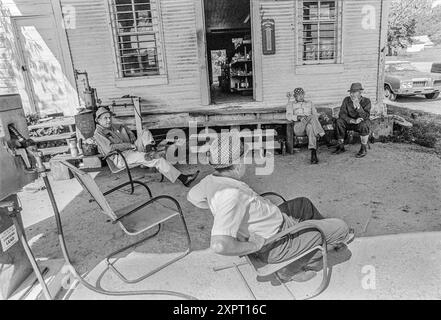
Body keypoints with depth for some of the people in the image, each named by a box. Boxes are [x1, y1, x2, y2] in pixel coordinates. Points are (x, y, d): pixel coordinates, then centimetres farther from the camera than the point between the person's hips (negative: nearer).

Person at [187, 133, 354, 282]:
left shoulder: (211, 180, -7)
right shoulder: (232, 195, -36)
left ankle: (334, 236, 48)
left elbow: (192, 197, 14)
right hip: (276, 244, -9)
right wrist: (253, 246, -26)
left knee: (304, 203, 28)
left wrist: (219, 209, 11)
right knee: (341, 227, 1)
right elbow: (219, 245, -44)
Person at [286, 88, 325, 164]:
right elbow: (289, 116, 5)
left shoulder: (309, 103, 30)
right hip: (298, 127, -1)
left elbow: (316, 115, 17)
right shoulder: (291, 104, 23)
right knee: (312, 117, -33)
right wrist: (298, 117, -16)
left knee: (310, 127, -39)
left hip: (310, 125, 2)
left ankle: (313, 153, -52)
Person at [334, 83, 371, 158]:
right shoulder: (347, 100, -8)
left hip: (362, 122, -2)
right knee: (339, 122, -25)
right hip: (350, 122, 3)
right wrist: (353, 121, -31)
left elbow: (365, 117, -26)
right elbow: (342, 114, -16)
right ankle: (341, 146, -12)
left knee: (363, 124, -36)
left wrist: (358, 105, -38)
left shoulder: (366, 101, -14)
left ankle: (364, 149, -20)